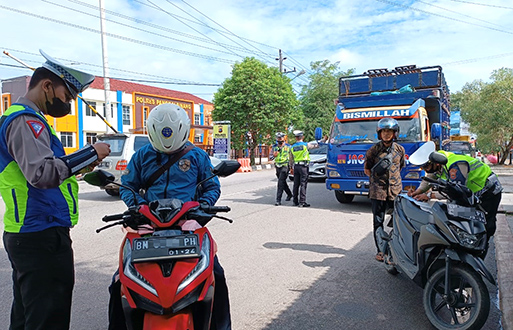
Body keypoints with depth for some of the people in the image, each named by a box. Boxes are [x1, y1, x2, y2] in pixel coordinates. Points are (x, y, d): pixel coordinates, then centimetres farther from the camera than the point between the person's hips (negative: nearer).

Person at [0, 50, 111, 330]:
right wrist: (90, 153, -19)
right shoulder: (25, 120, -14)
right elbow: (42, 172, -29)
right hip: (42, 235, -11)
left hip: (24, 233, 11)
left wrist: (77, 167, 16)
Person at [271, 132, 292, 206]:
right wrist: (279, 148, -15)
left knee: (281, 182, -15)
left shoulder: (288, 146, 0)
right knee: (283, 182, 17)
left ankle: (278, 200, -16)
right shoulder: (274, 146, 8)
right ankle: (289, 194, 40)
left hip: (285, 166, -5)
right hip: (277, 166, 5)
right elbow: (274, 155, -1)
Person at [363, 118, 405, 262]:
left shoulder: (400, 150, 7)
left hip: (396, 191, 2)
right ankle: (380, 250, 12)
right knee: (378, 222, 3)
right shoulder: (373, 150, -2)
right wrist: (378, 179, 1)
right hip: (378, 192, -2)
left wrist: (393, 178, 14)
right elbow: (367, 170, 6)